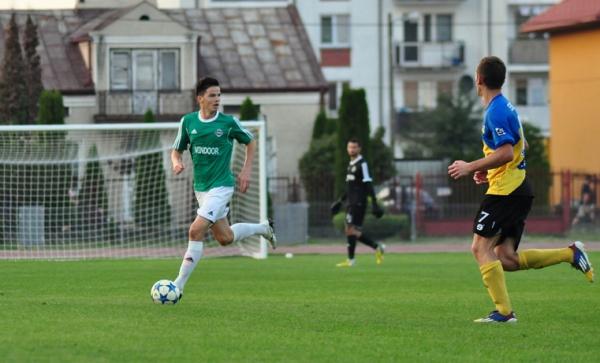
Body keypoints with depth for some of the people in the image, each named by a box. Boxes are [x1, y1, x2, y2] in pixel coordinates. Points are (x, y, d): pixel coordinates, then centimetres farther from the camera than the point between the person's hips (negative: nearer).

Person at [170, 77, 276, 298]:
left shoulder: (229, 122, -8)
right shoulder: (188, 121, 0)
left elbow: (250, 142, 9)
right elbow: (176, 150, 10)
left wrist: (246, 170, 0)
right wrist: (176, 162, -12)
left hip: (221, 186, -5)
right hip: (200, 187, 5)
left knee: (196, 231, -18)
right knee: (225, 238, 14)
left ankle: (179, 285, -12)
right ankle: (263, 228, 42)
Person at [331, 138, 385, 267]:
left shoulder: (362, 164, -9)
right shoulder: (351, 164, 18)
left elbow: (368, 184, -14)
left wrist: (374, 203, -18)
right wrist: (340, 200, 29)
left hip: (358, 203, -9)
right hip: (351, 202, 9)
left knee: (350, 230, -11)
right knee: (352, 231, 6)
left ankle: (350, 260, -8)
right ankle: (377, 248, 13)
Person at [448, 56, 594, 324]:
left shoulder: (495, 112, -15)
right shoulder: (506, 107, 17)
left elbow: (506, 153, -24)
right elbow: (520, 147, 28)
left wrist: (471, 167, -18)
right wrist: (488, 169, 25)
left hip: (505, 191, -10)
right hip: (518, 189, 10)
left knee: (481, 247, -9)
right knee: (506, 259, 8)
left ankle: (503, 312, -14)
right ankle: (571, 254, 7)